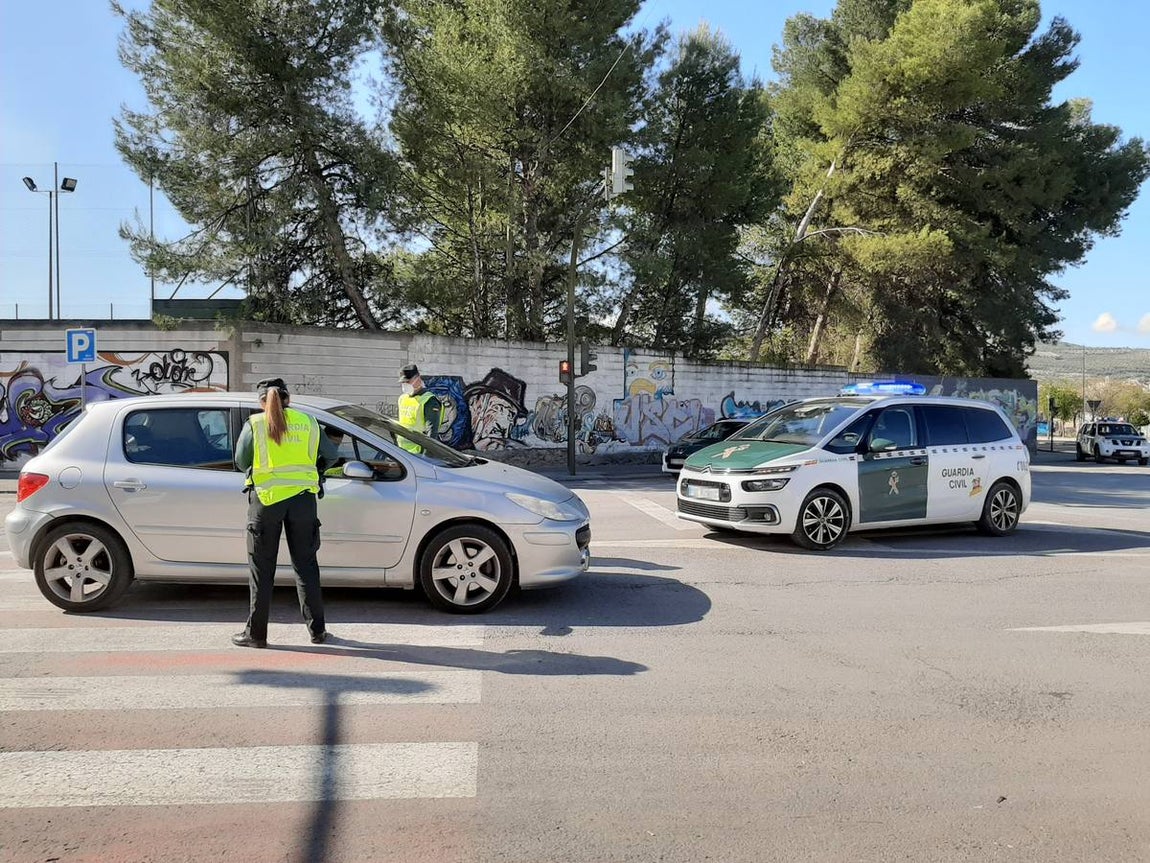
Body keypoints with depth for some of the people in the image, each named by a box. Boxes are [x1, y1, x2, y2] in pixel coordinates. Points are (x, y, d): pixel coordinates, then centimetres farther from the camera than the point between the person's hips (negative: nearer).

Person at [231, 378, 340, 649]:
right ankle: (317, 630, 15)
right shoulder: (307, 421, 6)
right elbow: (332, 455, 13)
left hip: (266, 497, -2)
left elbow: (241, 461, 0)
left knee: (262, 568, 7)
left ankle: (256, 634, 11)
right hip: (303, 497, 2)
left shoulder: (254, 424, -1)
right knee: (305, 564, 11)